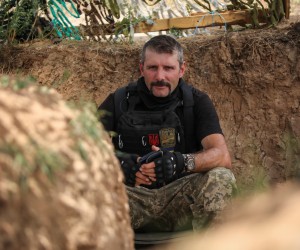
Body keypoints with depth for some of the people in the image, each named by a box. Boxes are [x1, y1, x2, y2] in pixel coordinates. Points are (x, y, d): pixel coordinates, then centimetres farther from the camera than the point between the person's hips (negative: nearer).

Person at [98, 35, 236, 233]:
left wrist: (183, 162, -32)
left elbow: (223, 156, -11)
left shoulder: (197, 102, 2)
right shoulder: (118, 102, 4)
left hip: (181, 200, 0)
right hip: (133, 197, 0)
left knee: (222, 179, -29)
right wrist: (115, 162, -27)